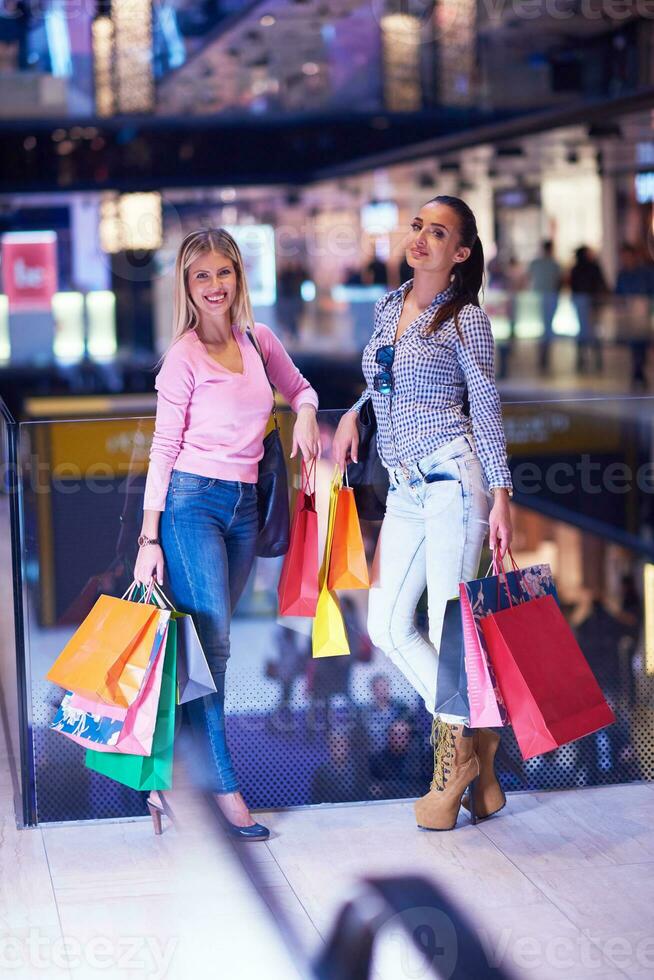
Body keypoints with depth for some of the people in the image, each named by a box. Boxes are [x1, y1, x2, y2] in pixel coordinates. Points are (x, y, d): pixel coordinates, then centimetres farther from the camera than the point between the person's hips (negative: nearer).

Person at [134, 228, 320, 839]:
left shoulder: (259, 340, 8)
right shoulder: (184, 356, -6)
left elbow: (299, 387, 27)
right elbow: (164, 448, -5)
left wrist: (304, 413, 2)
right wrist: (150, 537, -8)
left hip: (244, 504, 6)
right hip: (191, 501, -5)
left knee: (207, 640, 8)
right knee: (210, 642, -10)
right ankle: (222, 785, -5)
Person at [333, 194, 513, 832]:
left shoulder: (465, 317, -4)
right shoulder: (387, 307, 14)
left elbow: (486, 407, -4)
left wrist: (500, 495, -10)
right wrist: (354, 414, 10)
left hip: (452, 476, -7)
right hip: (405, 490, 7)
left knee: (447, 625, -4)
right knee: (388, 626, 6)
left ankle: (455, 755, 13)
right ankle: (470, 733, 20)